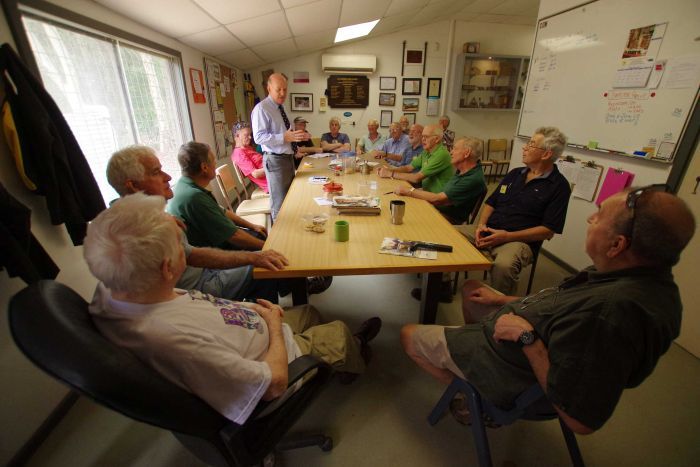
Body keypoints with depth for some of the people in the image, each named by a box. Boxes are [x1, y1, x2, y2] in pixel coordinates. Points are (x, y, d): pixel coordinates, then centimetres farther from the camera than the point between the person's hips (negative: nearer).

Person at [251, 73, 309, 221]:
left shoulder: (280, 107, 14)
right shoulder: (261, 108, -13)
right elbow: (259, 137, -23)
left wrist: (297, 136, 7)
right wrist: (284, 137, -31)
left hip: (288, 158, 9)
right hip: (275, 160, -9)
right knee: (279, 202, -1)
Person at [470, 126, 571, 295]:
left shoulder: (558, 186, -1)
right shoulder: (515, 173, 17)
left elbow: (548, 230, -7)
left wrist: (507, 236, -17)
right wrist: (482, 225, -2)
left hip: (520, 241, -5)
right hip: (488, 232, 6)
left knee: (503, 266, -39)